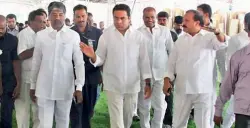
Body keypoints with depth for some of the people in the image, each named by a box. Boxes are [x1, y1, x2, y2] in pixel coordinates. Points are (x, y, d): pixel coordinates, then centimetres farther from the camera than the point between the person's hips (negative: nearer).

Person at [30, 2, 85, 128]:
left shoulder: (73, 35, -3)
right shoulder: (40, 35, 1)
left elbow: (79, 62, -2)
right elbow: (36, 62, 7)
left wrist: (79, 87, -6)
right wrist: (33, 86, 10)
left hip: (65, 88, 0)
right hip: (44, 88, 1)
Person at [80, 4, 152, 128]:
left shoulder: (138, 36, -3)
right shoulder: (106, 35, -6)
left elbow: (144, 60, 2)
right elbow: (100, 59, -4)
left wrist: (147, 83, 1)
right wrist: (93, 56, -27)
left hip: (132, 86, 2)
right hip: (113, 86, -2)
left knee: (128, 117, 18)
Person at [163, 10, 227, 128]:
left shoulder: (209, 37, -3)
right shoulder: (181, 39, 9)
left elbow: (222, 44, -23)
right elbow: (172, 61, 11)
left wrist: (217, 32, -45)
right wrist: (167, 80, 1)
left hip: (202, 89, -4)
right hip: (182, 89, 4)